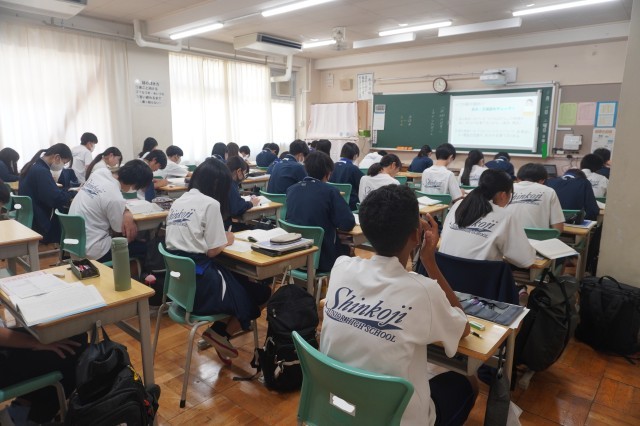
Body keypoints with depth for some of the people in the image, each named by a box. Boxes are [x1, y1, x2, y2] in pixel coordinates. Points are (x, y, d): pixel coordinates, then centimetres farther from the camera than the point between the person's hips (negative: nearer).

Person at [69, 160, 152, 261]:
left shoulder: (100, 172, -6)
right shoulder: (115, 199, -26)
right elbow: (121, 231, -11)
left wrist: (126, 212, -7)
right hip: (93, 251, -8)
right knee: (144, 248, 2)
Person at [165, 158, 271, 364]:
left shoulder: (178, 202, 12)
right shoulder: (210, 204, -12)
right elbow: (212, 251, -13)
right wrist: (227, 240, 6)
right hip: (200, 284, -8)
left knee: (241, 281, 23)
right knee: (260, 293, 8)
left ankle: (218, 331, 14)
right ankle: (221, 333, 12)